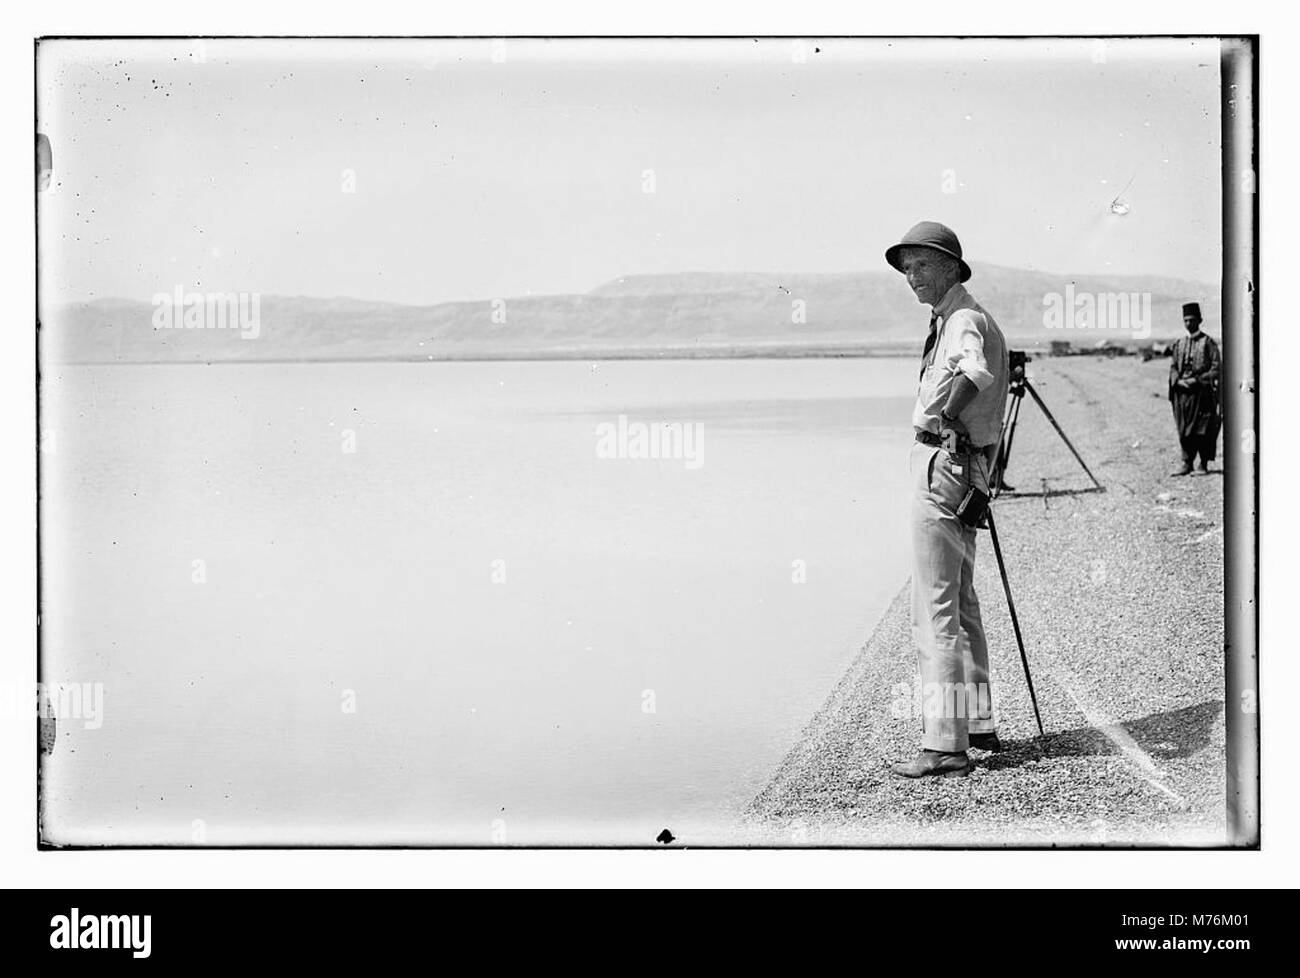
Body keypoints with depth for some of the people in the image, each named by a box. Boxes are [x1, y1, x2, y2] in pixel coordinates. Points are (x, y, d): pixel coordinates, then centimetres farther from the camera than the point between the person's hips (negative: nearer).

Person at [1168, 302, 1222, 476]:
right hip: (1182, 391, 5)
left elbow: (1216, 367, -8)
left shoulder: (1208, 343, -2)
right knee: (1184, 430, 5)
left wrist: (1197, 380, -16)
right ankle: (1187, 464, 11)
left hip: (1202, 391, -5)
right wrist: (1178, 380, -8)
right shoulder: (1179, 344, 12)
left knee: (1202, 429, -2)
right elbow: (1173, 367, 12)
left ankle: (1203, 465, 3)